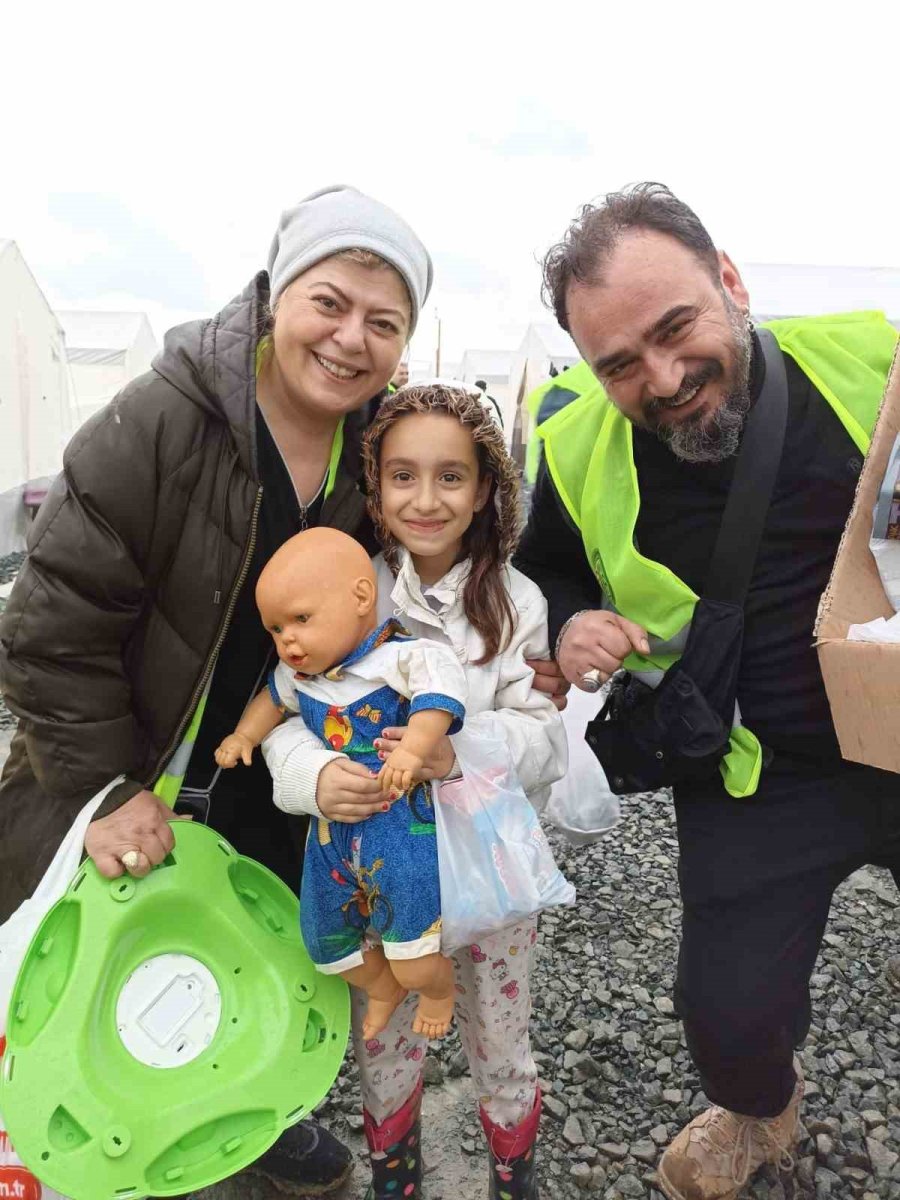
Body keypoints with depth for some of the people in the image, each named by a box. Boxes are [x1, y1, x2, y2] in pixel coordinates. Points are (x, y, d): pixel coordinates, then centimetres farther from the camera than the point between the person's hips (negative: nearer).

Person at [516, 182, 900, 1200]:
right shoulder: (579, 451, -8)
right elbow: (540, 569, 10)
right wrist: (564, 628, -11)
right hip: (758, 779, 1)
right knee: (730, 1017, 3)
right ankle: (761, 1111, 42)